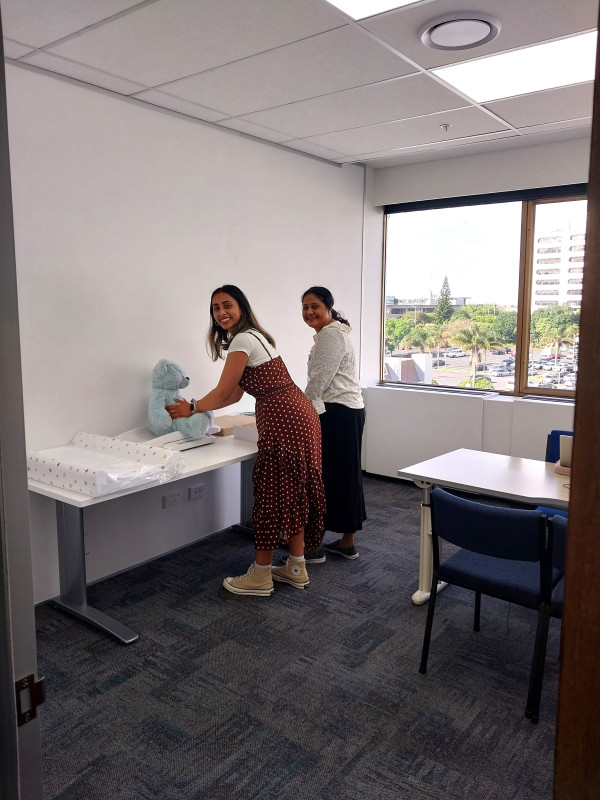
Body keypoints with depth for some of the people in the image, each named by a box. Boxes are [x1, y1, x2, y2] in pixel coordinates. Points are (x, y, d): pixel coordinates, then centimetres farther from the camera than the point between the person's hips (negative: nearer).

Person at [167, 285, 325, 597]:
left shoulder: (242, 340, -11)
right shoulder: (252, 337, 19)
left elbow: (222, 393, -8)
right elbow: (234, 395, 22)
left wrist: (191, 408, 8)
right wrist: (196, 407, 24)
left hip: (284, 420, -10)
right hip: (297, 416, 10)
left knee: (273, 493, -2)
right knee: (292, 492, 14)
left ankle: (260, 576, 11)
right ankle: (296, 567, 25)